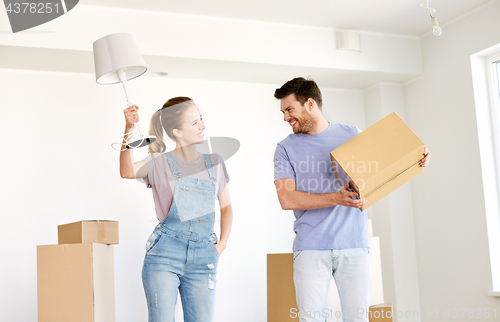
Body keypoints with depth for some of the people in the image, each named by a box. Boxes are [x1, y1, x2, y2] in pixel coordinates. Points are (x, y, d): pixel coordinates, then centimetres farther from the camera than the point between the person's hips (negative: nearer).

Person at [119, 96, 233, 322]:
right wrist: (129, 129, -35)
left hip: (202, 260, 3)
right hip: (164, 254, -3)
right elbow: (128, 172, -22)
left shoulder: (214, 163, 11)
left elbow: (226, 206, 20)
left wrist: (222, 245, 6)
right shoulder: (160, 163, 0)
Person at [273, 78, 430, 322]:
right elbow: (286, 199, -7)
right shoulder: (286, 148, 5)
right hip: (311, 248, -1)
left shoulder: (352, 135, 10)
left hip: (354, 246, 1)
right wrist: (336, 198, -20)